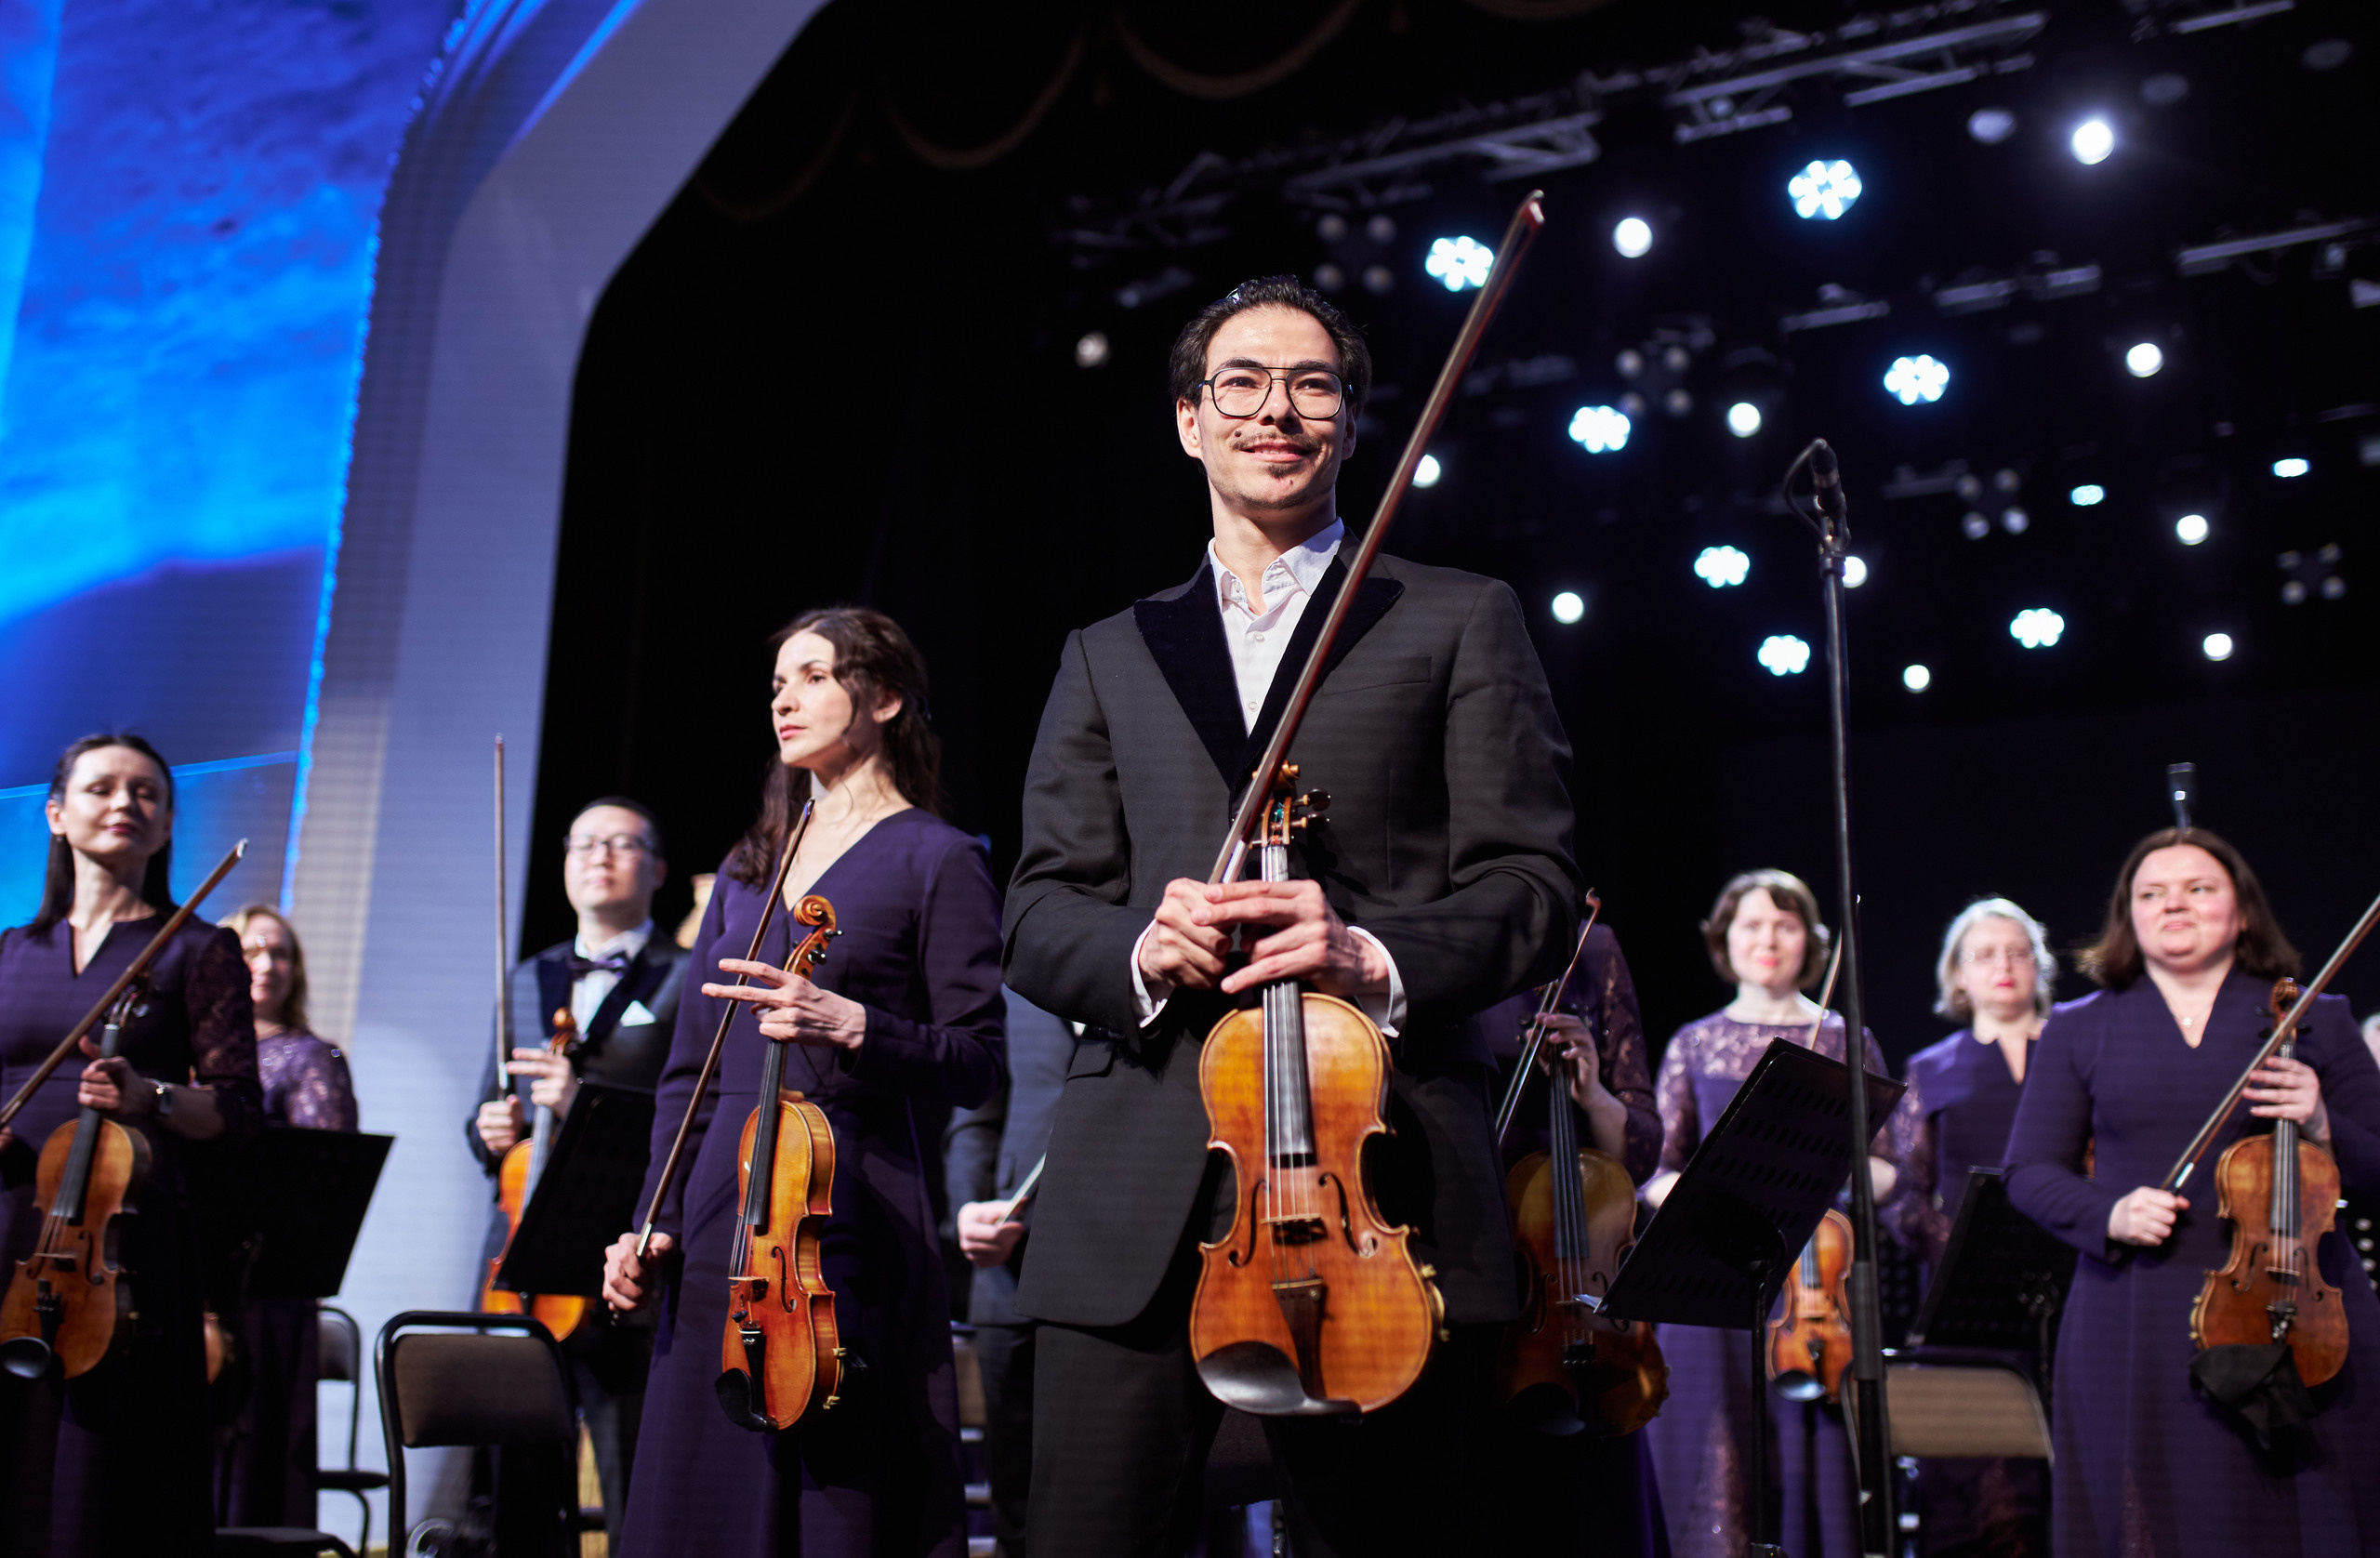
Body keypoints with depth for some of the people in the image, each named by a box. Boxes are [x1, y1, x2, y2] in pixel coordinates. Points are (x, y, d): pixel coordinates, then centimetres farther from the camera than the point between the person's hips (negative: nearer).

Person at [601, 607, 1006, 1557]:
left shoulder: (937, 859, 0)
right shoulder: (747, 872, 18)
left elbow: (976, 1063, -6)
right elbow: (690, 1071, 16)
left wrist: (851, 1024, -22)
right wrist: (654, 1222, 7)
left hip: (852, 1216, -6)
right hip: (722, 1219, 6)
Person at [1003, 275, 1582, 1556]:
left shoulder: (1461, 622, 13)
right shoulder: (1109, 656, 21)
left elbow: (1535, 885, 4)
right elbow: (1036, 915, 14)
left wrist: (1379, 957, -15)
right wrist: (1138, 947, -9)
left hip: (1376, 1181, -2)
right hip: (1132, 1206, 2)